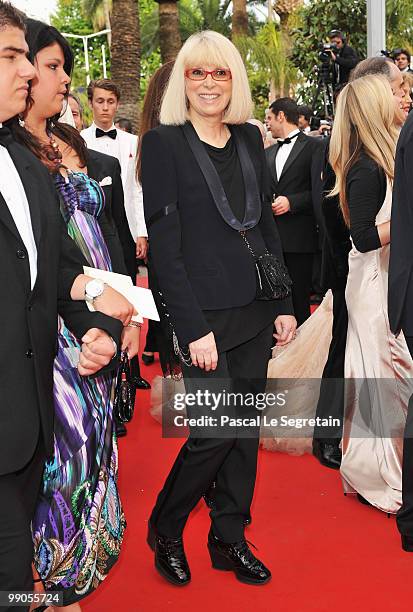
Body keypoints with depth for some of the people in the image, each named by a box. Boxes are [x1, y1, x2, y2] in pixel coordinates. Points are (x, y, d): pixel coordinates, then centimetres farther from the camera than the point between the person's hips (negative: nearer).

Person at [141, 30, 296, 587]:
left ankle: (229, 539, 26)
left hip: (254, 310, 6)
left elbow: (267, 225, 14)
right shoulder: (164, 143, -6)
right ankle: (165, 530, 19)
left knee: (246, 427, 10)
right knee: (216, 431, -7)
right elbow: (164, 245, -11)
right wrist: (194, 328, -16)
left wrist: (284, 304, 8)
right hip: (203, 312, -6)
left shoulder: (249, 138, 10)